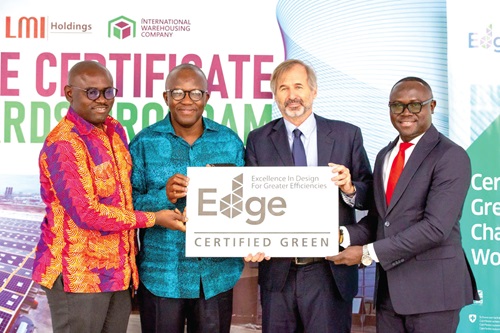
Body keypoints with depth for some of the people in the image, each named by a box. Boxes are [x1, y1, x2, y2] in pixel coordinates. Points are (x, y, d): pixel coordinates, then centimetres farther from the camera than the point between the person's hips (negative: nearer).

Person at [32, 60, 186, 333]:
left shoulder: (115, 130, 7)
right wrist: (152, 218, -14)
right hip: (78, 274, -7)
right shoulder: (63, 144, -17)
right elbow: (86, 213, -21)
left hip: (119, 268, 7)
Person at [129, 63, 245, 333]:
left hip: (218, 275, 2)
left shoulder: (230, 141, 4)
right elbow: (128, 203, -6)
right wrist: (164, 196, -23)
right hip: (162, 275, -2)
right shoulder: (145, 142, -3)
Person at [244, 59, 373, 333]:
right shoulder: (258, 140, 5)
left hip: (329, 272, -1)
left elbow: (369, 196, 3)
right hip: (277, 271, 1)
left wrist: (350, 188, -19)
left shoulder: (347, 135, 3)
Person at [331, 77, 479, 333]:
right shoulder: (384, 156, 13)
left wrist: (368, 253, -18)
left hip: (431, 288, -6)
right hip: (388, 286, 6)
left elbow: (436, 227, -20)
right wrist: (345, 235, -6)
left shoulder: (450, 157, -11)